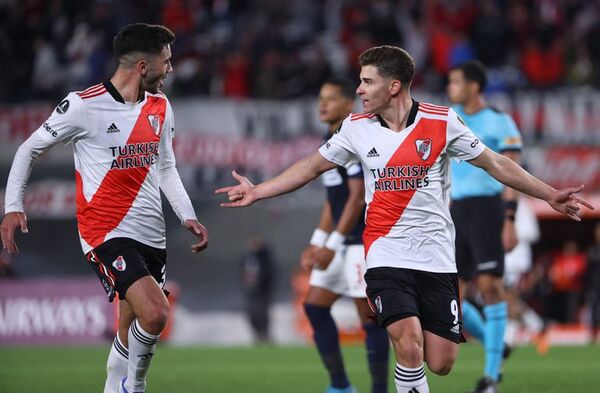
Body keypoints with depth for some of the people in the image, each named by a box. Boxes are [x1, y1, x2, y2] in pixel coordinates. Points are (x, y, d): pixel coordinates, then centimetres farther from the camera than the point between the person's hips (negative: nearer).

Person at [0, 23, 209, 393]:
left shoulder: (161, 107, 8)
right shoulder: (84, 106, -12)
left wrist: (188, 216, 7)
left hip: (151, 234, 7)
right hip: (106, 232, -7)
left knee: (133, 330, 10)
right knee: (154, 314, -23)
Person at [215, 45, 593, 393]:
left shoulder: (443, 121, -5)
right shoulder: (356, 127, 1)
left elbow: (495, 163, 3)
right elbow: (311, 167, 13)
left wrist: (550, 195, 0)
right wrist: (257, 192, 10)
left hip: (436, 256, 0)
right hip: (387, 255, 0)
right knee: (409, 351, -20)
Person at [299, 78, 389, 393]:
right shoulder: (329, 141, 15)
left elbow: (358, 197, -19)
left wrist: (332, 245, -19)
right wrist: (317, 242, 16)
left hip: (364, 242, -10)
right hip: (342, 241, 10)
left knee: (369, 316, -5)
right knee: (314, 306, 6)